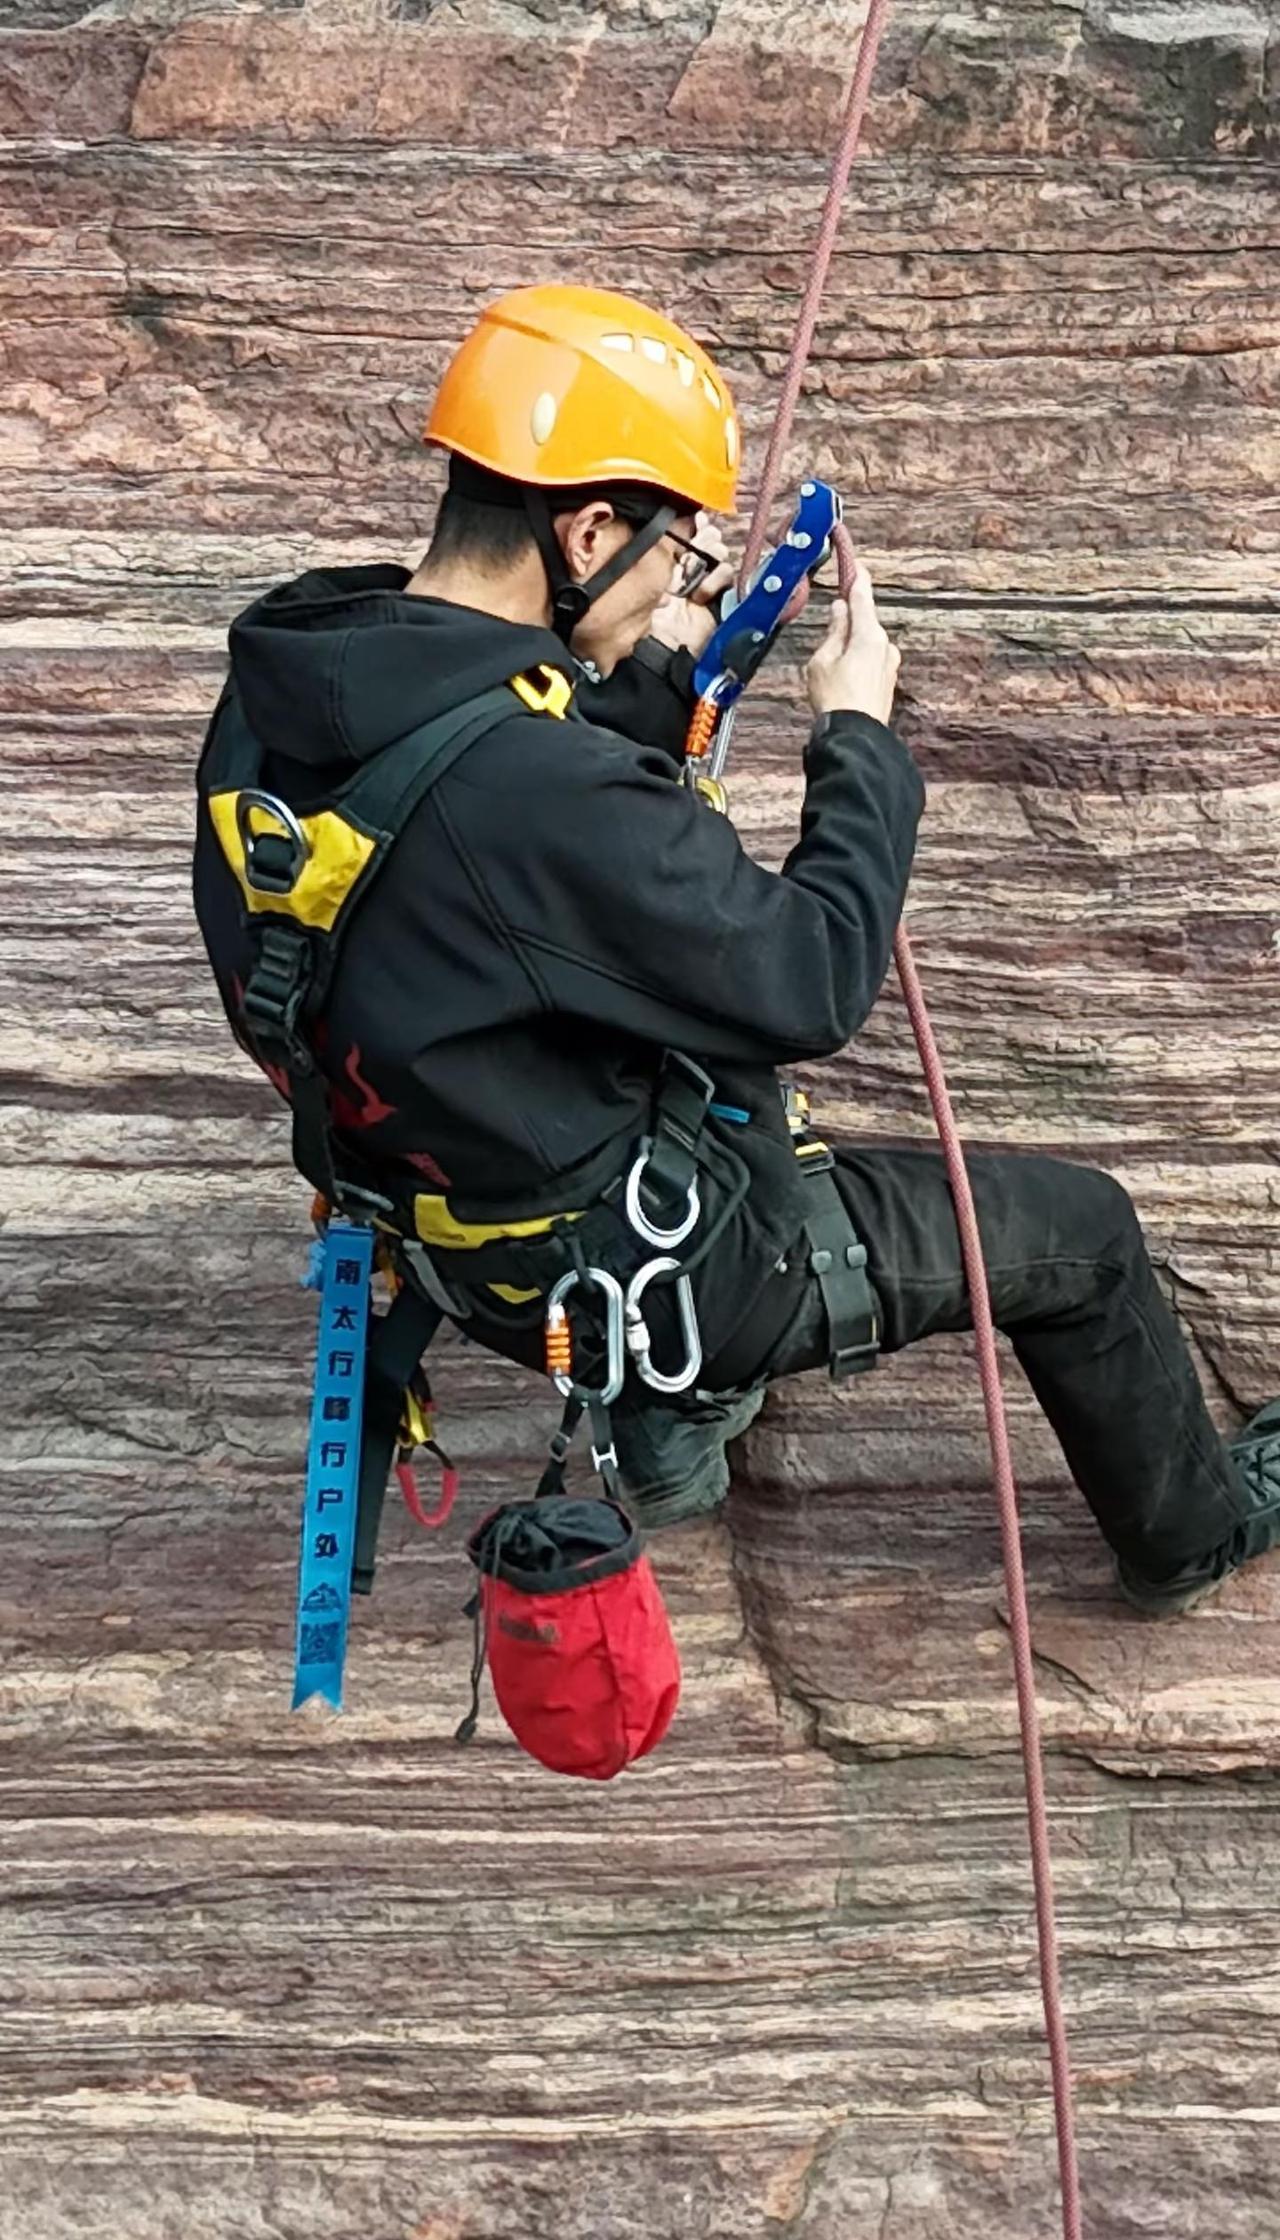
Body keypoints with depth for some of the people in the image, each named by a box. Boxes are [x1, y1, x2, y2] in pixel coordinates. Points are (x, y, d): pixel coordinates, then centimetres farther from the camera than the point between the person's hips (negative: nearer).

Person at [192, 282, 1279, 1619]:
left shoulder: (290, 683, -10)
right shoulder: (536, 792, -37)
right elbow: (815, 985, -23)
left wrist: (664, 667, 0)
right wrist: (858, 737, -11)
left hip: (463, 1227, 8)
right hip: (636, 1264, -8)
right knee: (1078, 1231, 11)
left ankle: (673, 1425, 42)